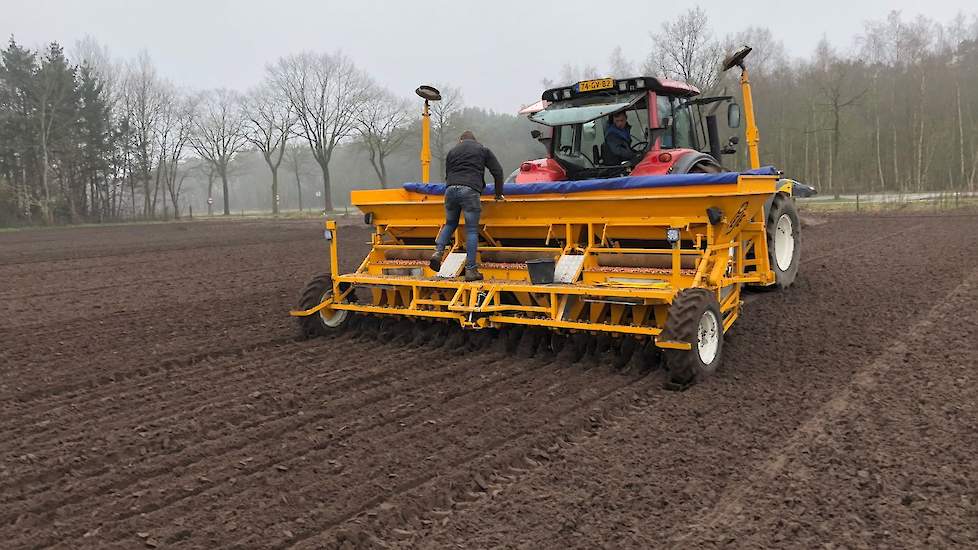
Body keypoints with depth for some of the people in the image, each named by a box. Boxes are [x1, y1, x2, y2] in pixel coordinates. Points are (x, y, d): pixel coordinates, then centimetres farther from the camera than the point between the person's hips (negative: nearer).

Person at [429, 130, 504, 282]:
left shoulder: (452, 151, 25)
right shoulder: (483, 150, 18)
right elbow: (498, 172, 15)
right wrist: (499, 194, 24)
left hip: (450, 189, 3)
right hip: (470, 190, -3)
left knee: (450, 224, 22)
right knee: (472, 230, 0)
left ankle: (438, 252, 2)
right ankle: (471, 270, -2)